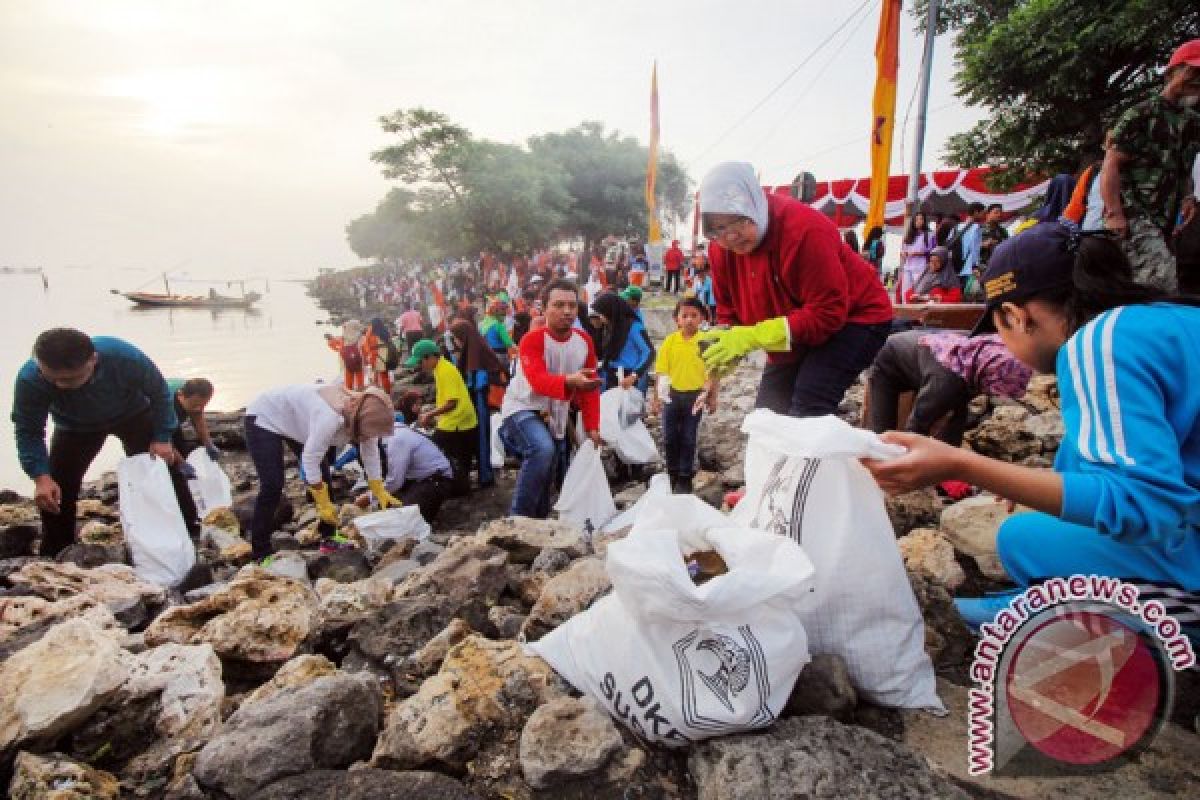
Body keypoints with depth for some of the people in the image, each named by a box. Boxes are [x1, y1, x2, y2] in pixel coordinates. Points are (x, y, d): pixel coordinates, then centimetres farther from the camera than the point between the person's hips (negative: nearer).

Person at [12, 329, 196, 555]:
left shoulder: (125, 357, -40)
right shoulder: (29, 379, -36)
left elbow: (158, 392, -21)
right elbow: (28, 431, -22)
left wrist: (162, 439, -23)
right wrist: (41, 476, -33)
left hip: (134, 416, -1)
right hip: (75, 428, 1)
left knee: (166, 467, -4)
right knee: (57, 489, -7)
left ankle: (192, 532, 11)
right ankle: (54, 558, 11)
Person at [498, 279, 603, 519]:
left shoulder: (584, 342, -3)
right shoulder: (532, 339, -21)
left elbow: (590, 390, 5)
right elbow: (538, 380, -38)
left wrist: (592, 427, 2)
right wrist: (569, 381, -57)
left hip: (556, 417, 7)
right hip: (522, 409, -6)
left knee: (552, 481, 14)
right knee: (543, 449, -35)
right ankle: (519, 517, -22)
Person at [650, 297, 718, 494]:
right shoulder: (670, 341, -3)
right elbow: (661, 372, 0)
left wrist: (712, 397, -3)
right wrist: (655, 398, -1)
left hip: (695, 395, -2)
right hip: (672, 395, 2)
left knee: (689, 439, 7)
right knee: (670, 438, 10)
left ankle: (685, 479, 20)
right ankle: (672, 475, 29)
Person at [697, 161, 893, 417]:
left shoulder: (805, 229, -32)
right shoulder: (720, 247, -11)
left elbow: (829, 313, -33)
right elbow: (729, 311, 1)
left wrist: (752, 337, -39)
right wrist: (725, 349, -21)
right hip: (793, 336, 7)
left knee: (806, 411, -24)